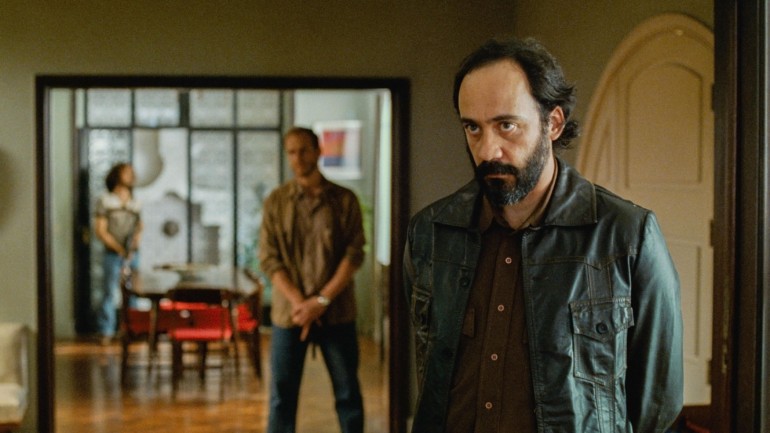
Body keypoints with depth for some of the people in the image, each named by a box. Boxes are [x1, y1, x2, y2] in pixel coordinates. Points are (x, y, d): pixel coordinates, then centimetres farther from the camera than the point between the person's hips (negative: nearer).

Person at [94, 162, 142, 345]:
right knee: (110, 292, -5)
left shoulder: (135, 203, 13)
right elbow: (100, 230, -3)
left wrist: (134, 246, -5)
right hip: (113, 254, -4)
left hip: (133, 255, 4)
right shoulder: (105, 201, 1)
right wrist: (119, 248, -12)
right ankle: (106, 332, 2)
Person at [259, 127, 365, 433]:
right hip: (289, 313, 0)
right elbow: (269, 259, -2)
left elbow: (354, 255, -4)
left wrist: (322, 300, -14)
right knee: (282, 395, 3)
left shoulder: (345, 200, 1)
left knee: (347, 393, 7)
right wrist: (299, 303, -13)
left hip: (337, 313, 0)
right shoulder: (276, 202, 3)